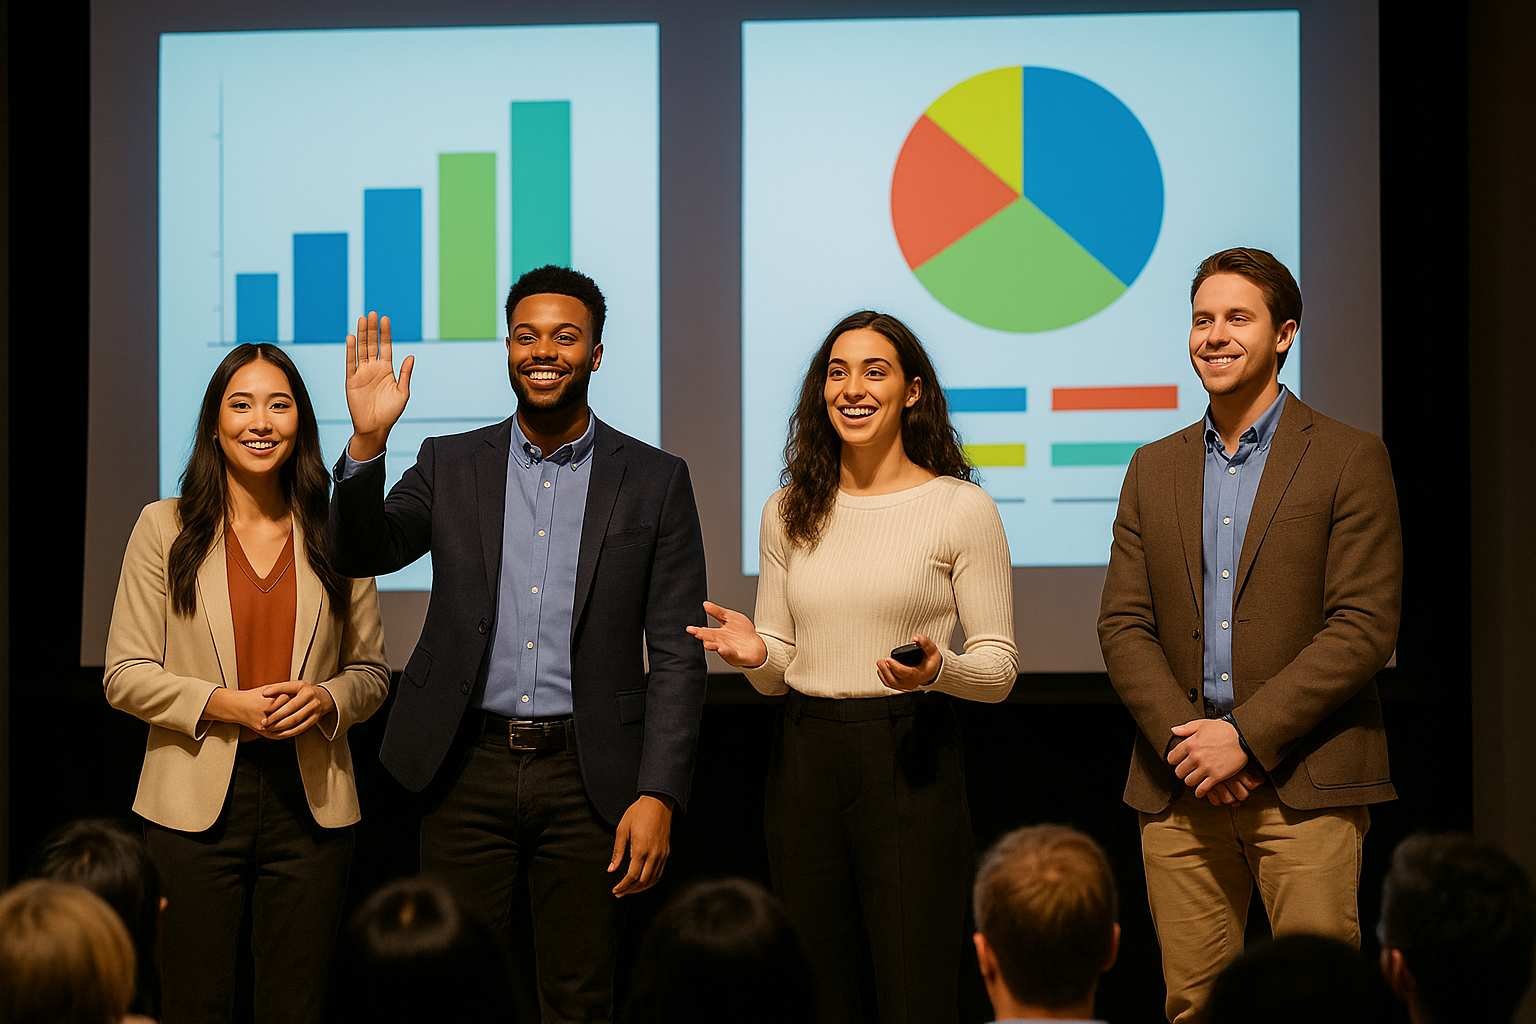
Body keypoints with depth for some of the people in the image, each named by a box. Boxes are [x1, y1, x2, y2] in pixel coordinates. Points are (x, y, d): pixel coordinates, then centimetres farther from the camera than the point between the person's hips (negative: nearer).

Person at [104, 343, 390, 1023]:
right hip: (197, 802, -2)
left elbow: (371, 671, 12)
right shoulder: (166, 527, 1)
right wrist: (221, 704, -15)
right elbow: (126, 676, -1)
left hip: (309, 804, 2)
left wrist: (327, 699, -10)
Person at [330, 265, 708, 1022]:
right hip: (470, 772, 1)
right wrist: (368, 439, -19)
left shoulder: (654, 482, 2)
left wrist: (659, 795, -9)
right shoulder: (451, 466, 8)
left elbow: (676, 654, -1)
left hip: (586, 778, -1)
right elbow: (362, 553, -3)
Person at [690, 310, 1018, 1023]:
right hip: (804, 761, 4)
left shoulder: (962, 508, -1)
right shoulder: (790, 512, 11)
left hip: (910, 761, -4)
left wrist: (936, 670, -22)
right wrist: (756, 653, -7)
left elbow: (999, 668, -1)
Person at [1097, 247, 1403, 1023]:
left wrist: (1246, 737, -13)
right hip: (1179, 787, 4)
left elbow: (1364, 628, -7)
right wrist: (1185, 739, -8)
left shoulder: (1349, 459, 0)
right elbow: (1123, 624, 9)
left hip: (1305, 784, -4)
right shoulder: (1154, 469, 15)